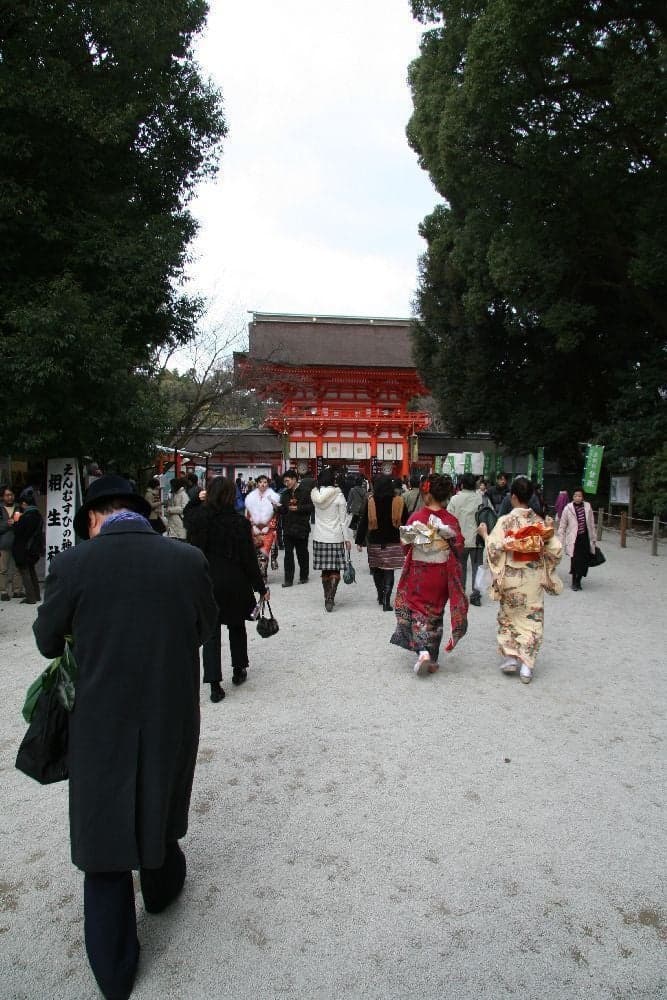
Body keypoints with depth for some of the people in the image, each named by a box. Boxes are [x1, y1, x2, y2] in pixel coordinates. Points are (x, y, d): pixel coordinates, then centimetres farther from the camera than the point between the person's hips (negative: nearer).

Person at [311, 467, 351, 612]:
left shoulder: (315, 495, -2)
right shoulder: (338, 495, -10)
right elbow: (342, 520, -7)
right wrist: (347, 539, 1)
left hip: (319, 538, 3)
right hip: (335, 538, -3)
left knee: (325, 570, 12)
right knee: (335, 570, 2)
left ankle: (327, 599, 19)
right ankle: (330, 598, -10)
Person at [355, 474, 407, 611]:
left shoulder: (370, 501, -6)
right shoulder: (399, 501, -5)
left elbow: (363, 522, -4)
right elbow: (405, 522, 1)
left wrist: (359, 541, 1)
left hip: (374, 542, 1)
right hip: (393, 542, 0)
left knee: (377, 569, 17)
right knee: (389, 571, 0)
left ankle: (381, 596, 30)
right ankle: (386, 601, -8)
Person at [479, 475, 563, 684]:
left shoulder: (505, 521, -13)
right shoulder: (539, 522, -3)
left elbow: (494, 549, -18)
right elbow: (555, 550, -3)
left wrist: (484, 534, -2)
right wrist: (550, 532, 12)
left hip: (511, 578, -2)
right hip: (534, 579, 2)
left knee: (508, 616, 19)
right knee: (532, 619, 10)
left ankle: (510, 657, 19)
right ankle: (526, 664, 7)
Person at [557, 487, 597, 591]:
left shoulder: (587, 507, 1)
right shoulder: (568, 508, -6)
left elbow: (592, 524, 9)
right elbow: (562, 526, -1)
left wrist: (593, 538, 12)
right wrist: (561, 542, -1)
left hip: (585, 538, 3)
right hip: (573, 539, -2)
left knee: (585, 561, 2)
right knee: (575, 561, -3)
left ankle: (578, 581, 23)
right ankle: (574, 582, 17)